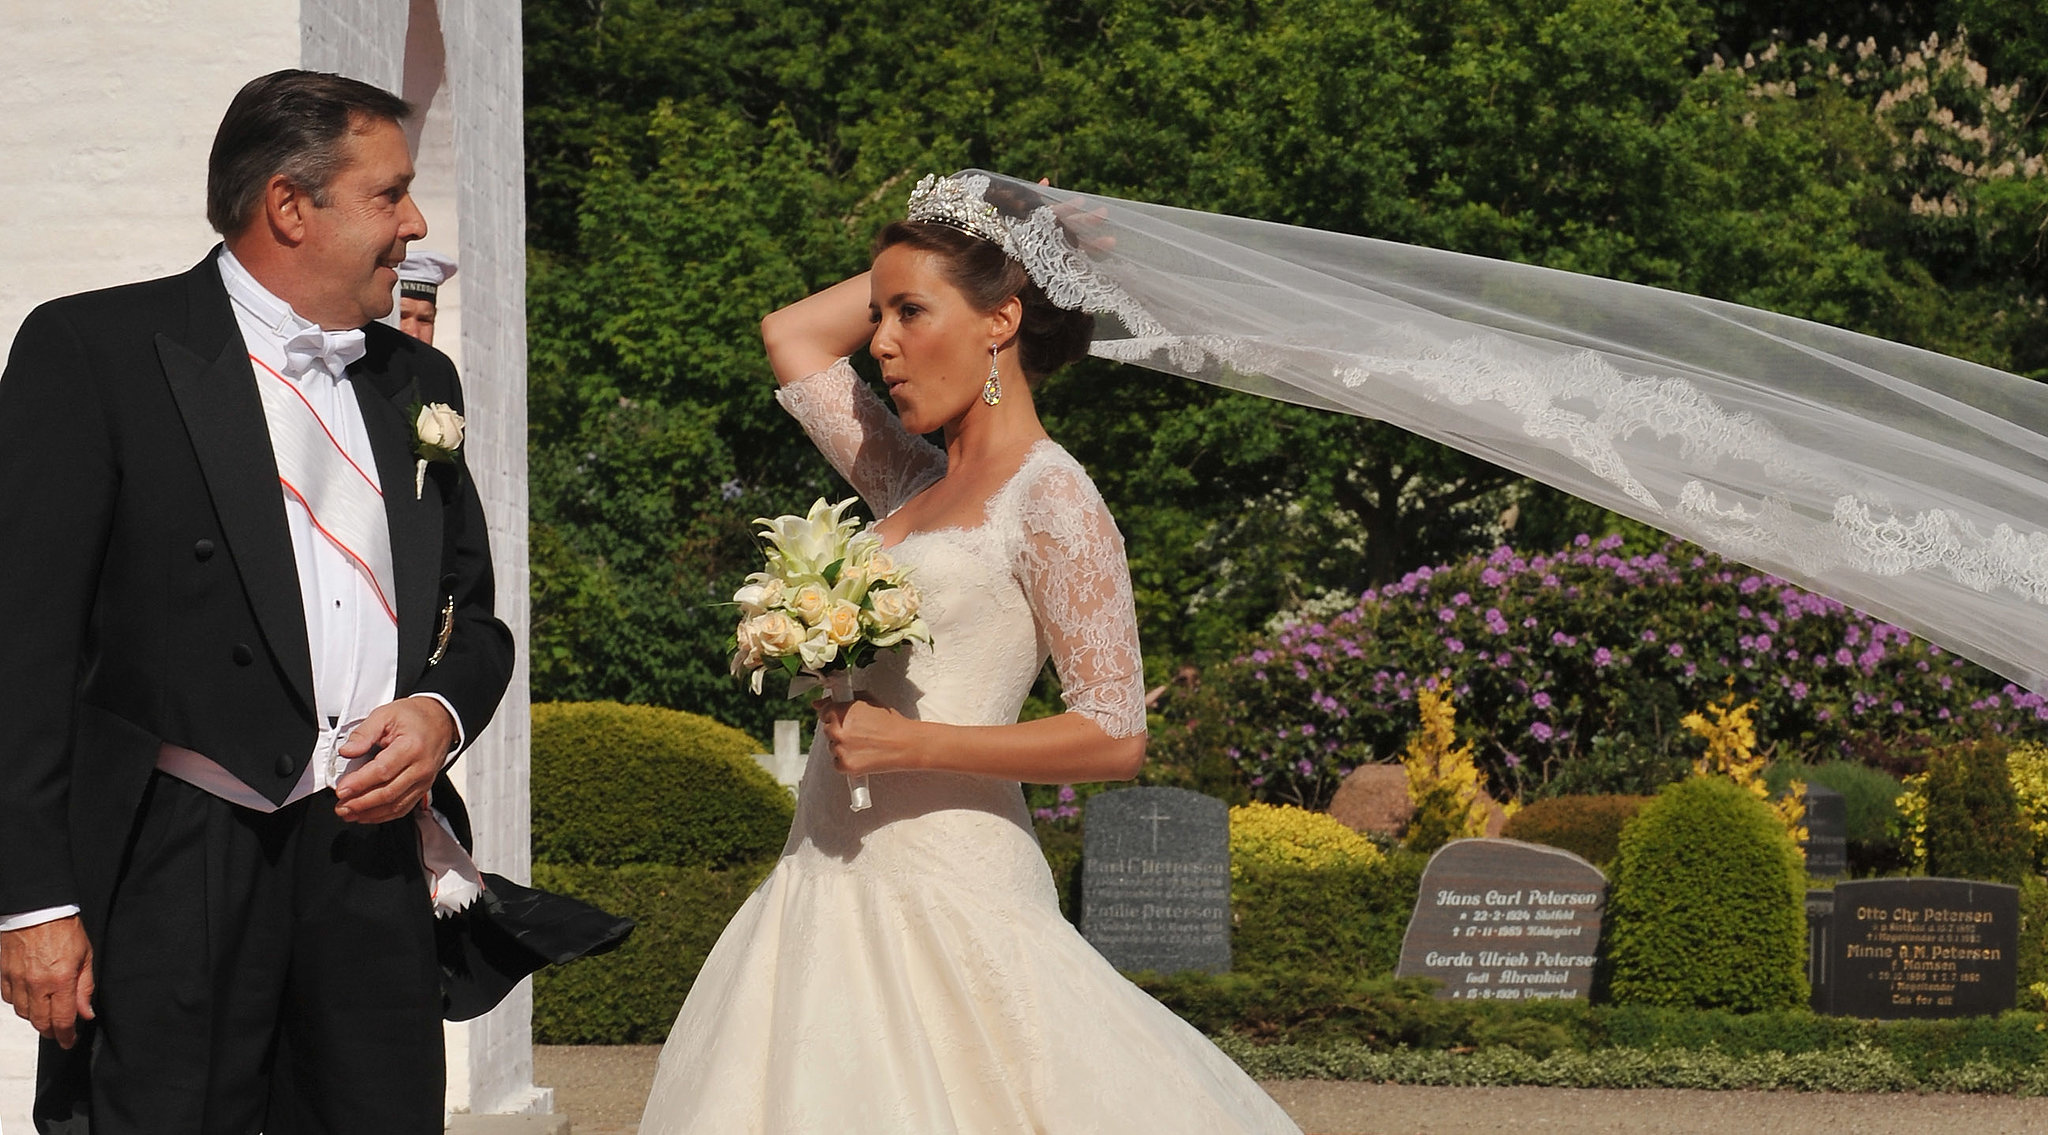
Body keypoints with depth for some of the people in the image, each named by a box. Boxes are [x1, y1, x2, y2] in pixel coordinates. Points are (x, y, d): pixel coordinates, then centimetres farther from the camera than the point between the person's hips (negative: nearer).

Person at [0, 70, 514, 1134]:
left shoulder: (418, 382, 17)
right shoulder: (91, 349, -3)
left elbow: (472, 615, 26)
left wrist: (442, 712, 1)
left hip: (372, 876, 6)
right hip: (171, 887, -5)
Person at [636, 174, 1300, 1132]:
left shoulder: (1050, 502, -7)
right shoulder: (914, 483, 15)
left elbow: (1115, 737, -12)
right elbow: (790, 335, 27)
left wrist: (910, 744, -16)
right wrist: (923, 254, 20)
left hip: (950, 886, -7)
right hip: (836, 873, 7)